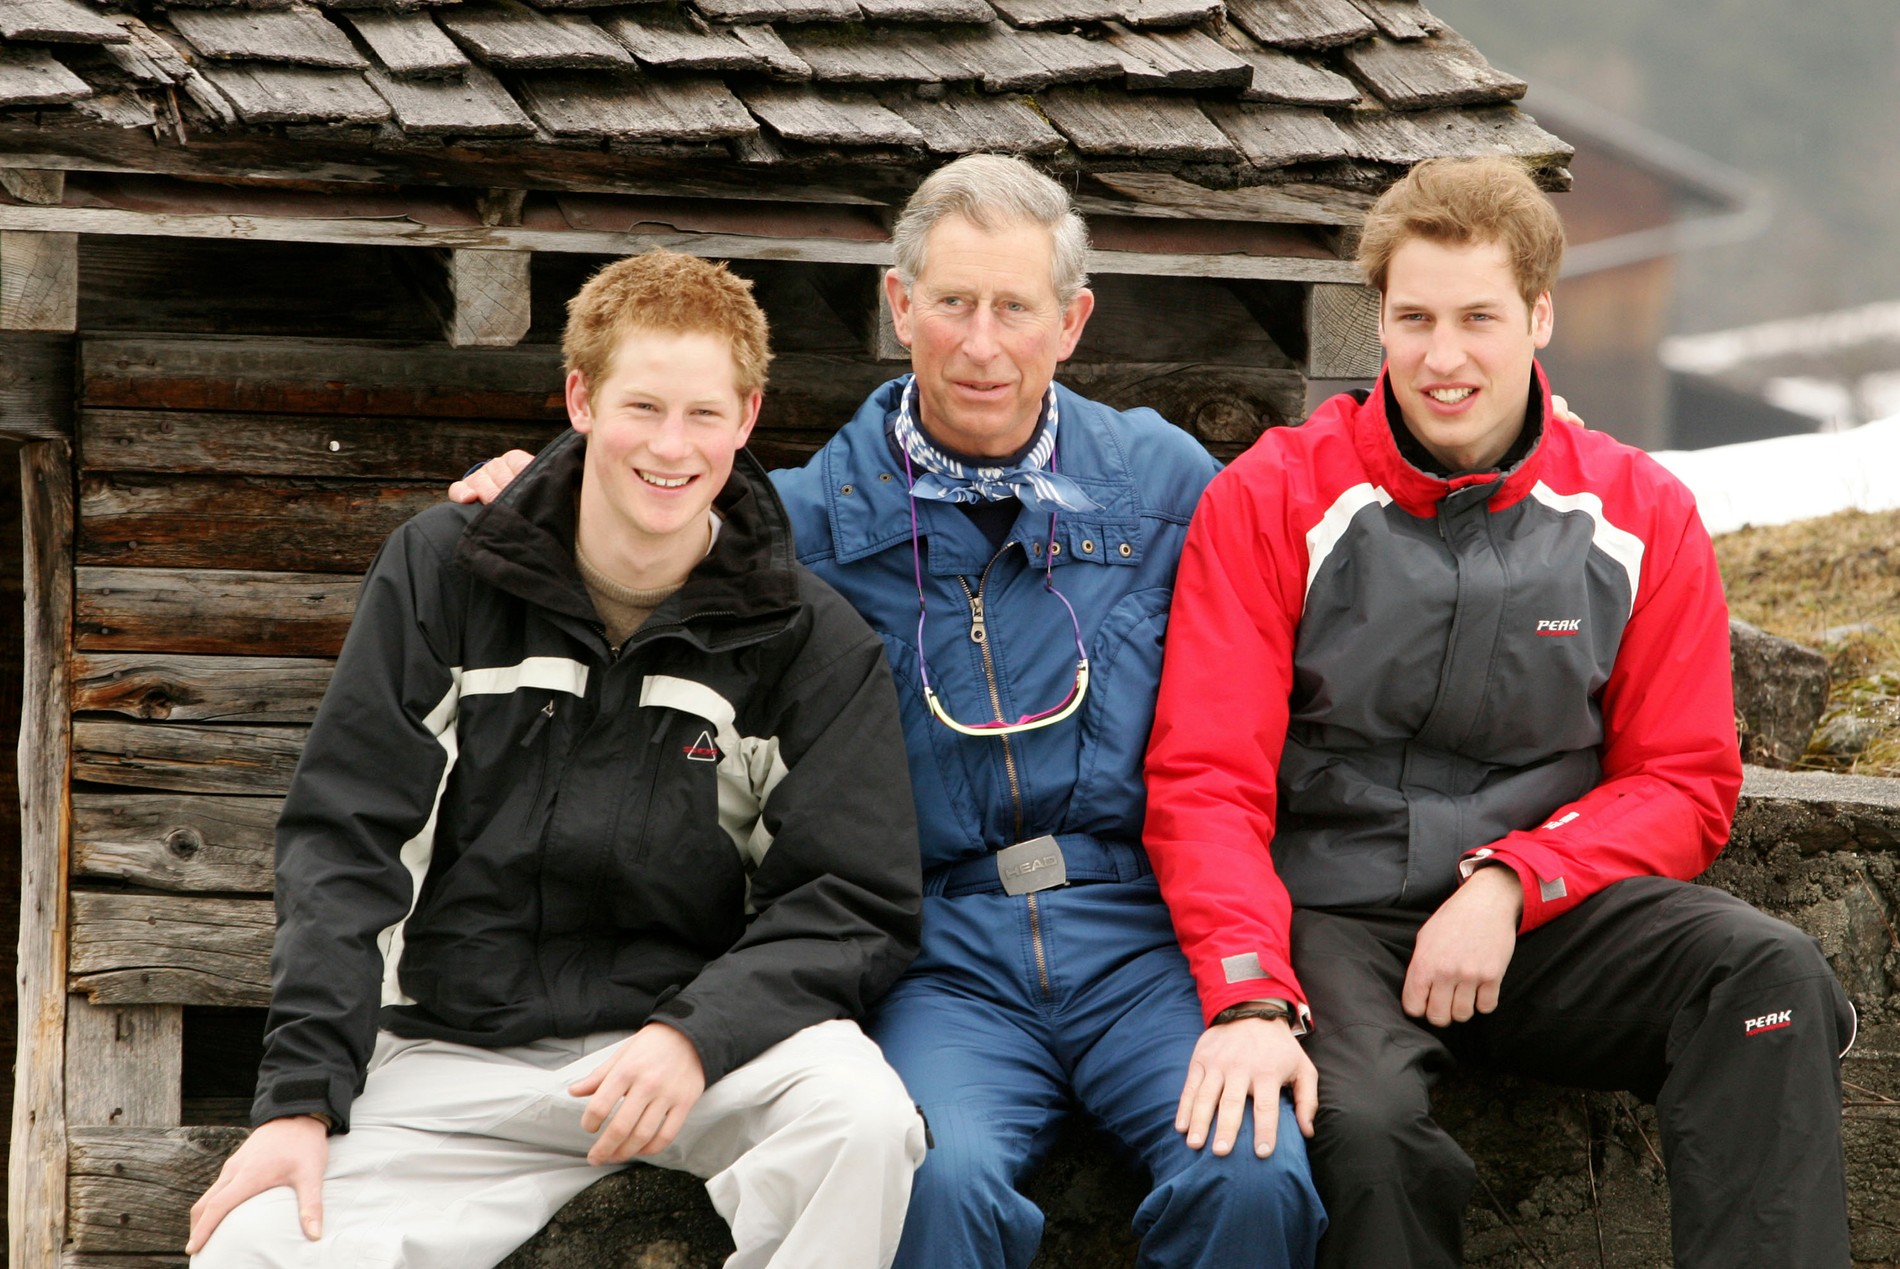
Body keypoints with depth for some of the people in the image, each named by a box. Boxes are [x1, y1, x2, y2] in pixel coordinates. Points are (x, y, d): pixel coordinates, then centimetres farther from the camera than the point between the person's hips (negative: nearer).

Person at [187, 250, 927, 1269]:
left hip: (695, 1039, 0)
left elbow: (853, 903, -4)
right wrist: (300, 1098, -10)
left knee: (861, 1114, -32)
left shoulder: (809, 640, -1)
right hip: (456, 1055, 0)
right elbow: (343, 840, 1)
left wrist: (696, 1035, -24)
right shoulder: (441, 573, 2)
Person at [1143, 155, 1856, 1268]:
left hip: (1547, 914, 2)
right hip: (1332, 915, -2)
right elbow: (1205, 781, -5)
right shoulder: (1271, 503, 1)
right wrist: (1251, 997, -23)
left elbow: (1684, 785, 8)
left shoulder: (1640, 517, 7)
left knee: (1772, 973, -27)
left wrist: (1507, 885, -12)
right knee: (1366, 1120, -35)